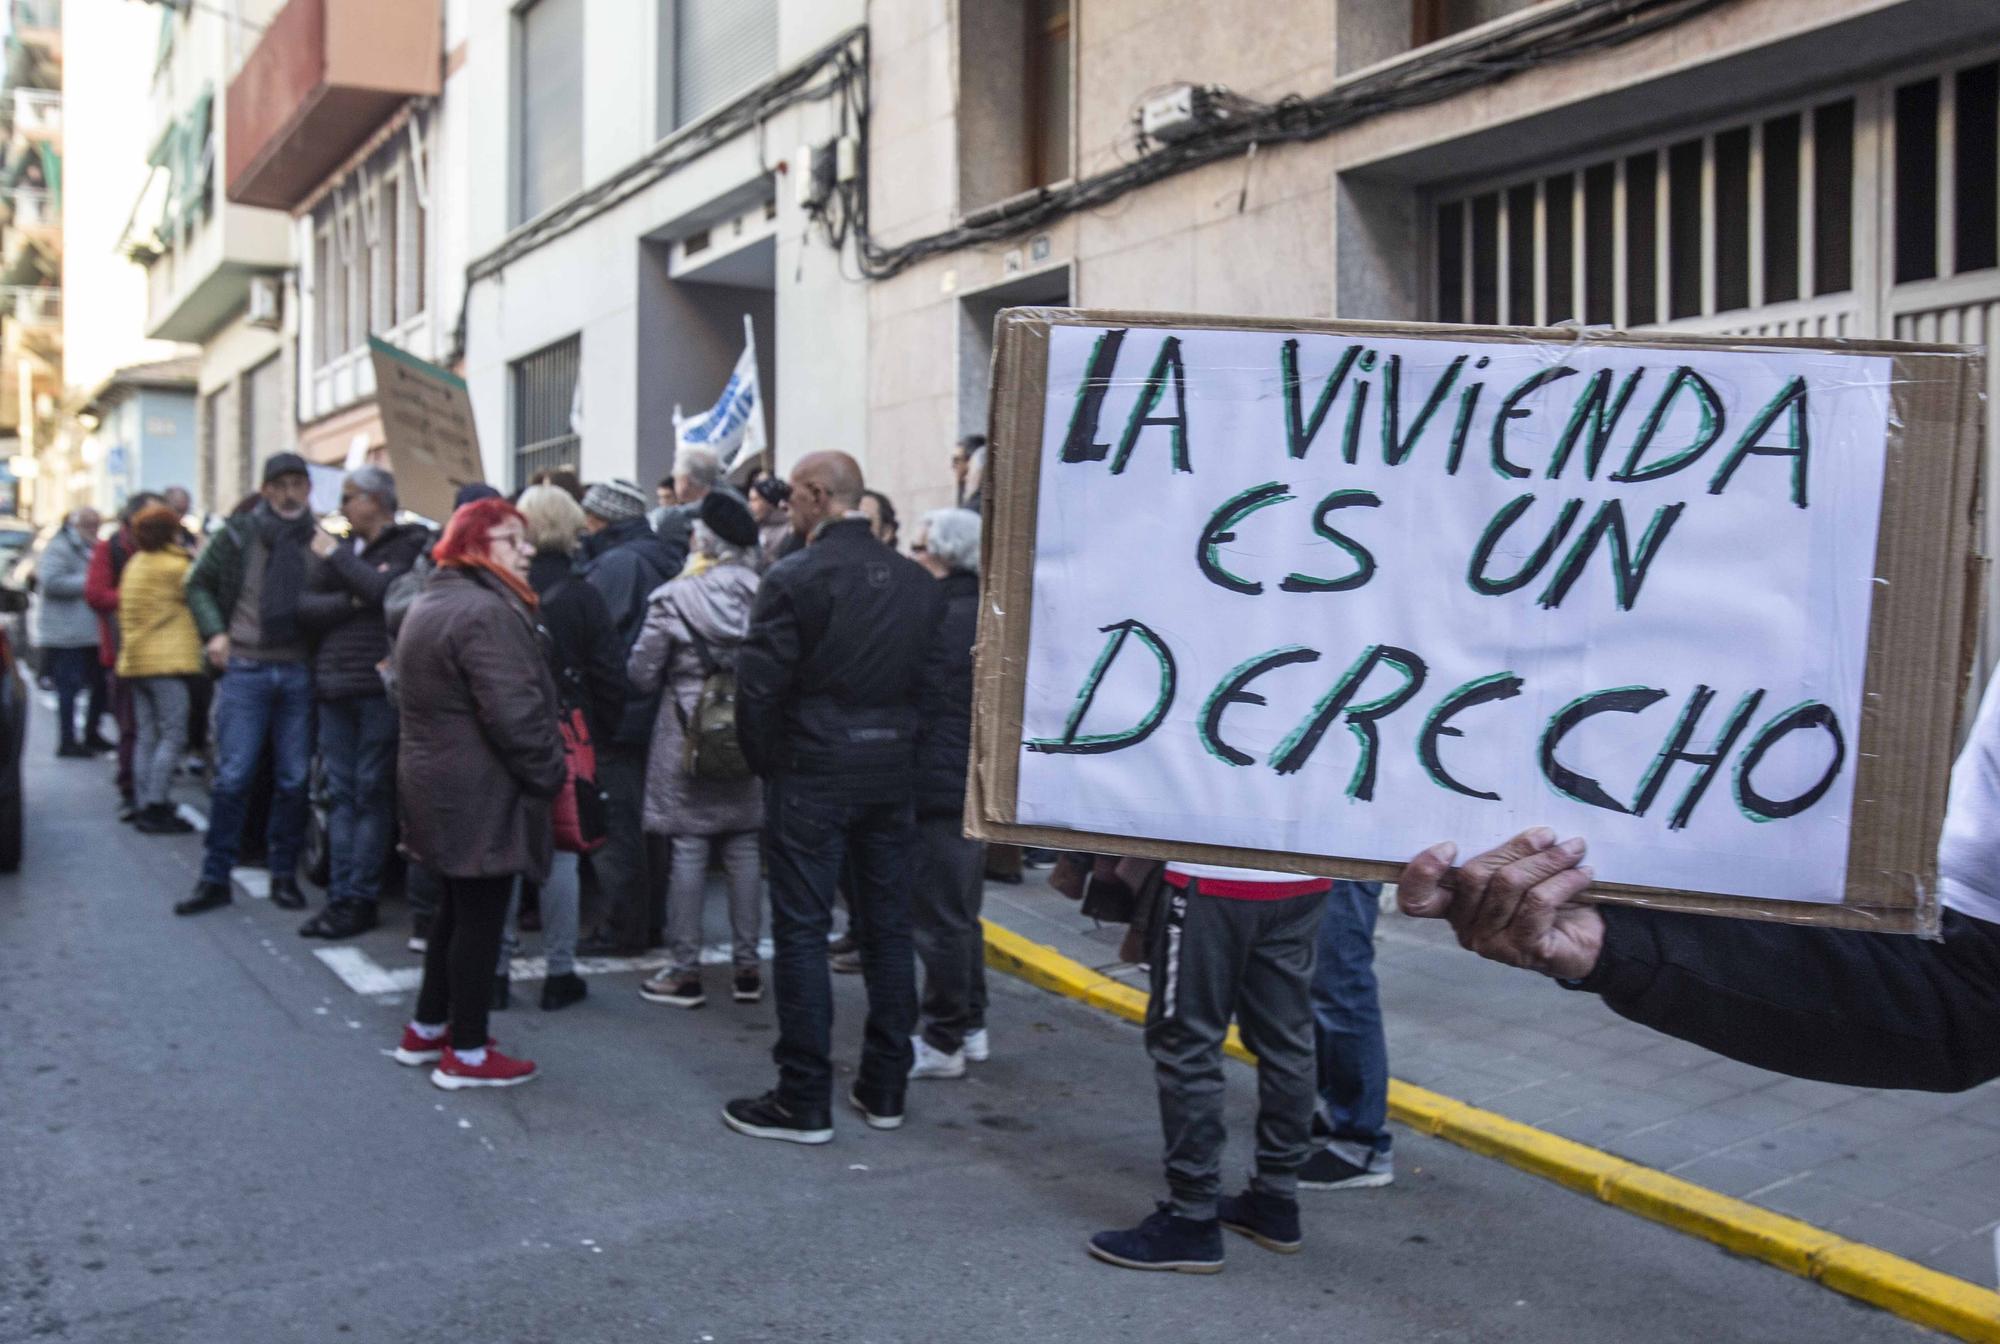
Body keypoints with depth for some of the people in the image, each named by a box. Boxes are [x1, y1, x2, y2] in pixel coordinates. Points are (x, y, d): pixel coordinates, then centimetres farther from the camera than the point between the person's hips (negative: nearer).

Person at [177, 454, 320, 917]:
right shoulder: (238, 534, 2)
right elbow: (198, 583, 12)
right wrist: (215, 632, 0)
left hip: (299, 673, 1)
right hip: (245, 669, -1)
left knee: (294, 780, 7)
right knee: (232, 777, 0)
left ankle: (285, 875, 20)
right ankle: (215, 879, 10)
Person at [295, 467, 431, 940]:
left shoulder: (411, 545, -1)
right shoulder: (339, 549, 16)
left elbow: (388, 591, -18)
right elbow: (306, 608, 6)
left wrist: (338, 557, -8)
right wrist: (353, 600, -10)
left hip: (380, 686, -6)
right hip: (335, 687, 6)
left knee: (371, 793, -2)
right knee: (341, 794, 8)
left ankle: (360, 899, 3)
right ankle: (339, 895, 12)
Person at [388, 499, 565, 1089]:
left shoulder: (428, 604, 14)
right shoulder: (486, 611, -20)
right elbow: (514, 713, -26)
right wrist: (549, 773, -12)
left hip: (432, 781, 10)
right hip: (481, 793, -10)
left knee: (457, 907, 21)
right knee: (481, 915, 0)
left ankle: (426, 1030, 30)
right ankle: (466, 1054, 10)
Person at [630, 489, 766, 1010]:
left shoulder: (674, 598, -11)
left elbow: (641, 676, -5)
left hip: (688, 736, -3)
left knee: (689, 851, 3)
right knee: (744, 850, 9)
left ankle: (685, 971, 8)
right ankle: (747, 967, 15)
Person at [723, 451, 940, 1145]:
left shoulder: (793, 577, -12)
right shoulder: (917, 580, 4)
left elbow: (759, 686, -14)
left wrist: (765, 762, 1)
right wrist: (901, 746, 10)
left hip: (812, 773, -5)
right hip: (893, 770, 5)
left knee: (801, 931, 3)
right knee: (889, 927, 12)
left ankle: (804, 1101, 7)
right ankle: (885, 1089, 21)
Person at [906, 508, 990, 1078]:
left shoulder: (950, 617, -18)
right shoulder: (985, 612, 12)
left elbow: (924, 705, -20)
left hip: (940, 788, -10)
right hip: (977, 786, 10)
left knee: (939, 919, -1)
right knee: (962, 913, 19)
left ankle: (944, 1042, 7)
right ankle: (970, 1026, 28)